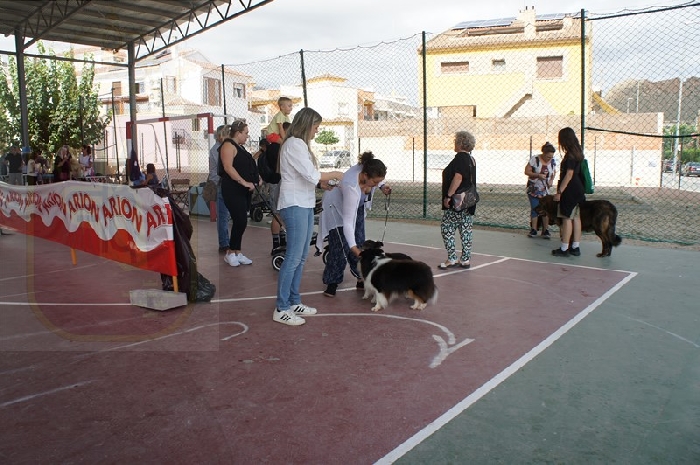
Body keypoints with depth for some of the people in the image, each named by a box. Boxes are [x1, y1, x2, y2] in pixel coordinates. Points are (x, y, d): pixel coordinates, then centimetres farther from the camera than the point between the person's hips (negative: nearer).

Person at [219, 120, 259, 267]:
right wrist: (244, 182, -25)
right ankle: (230, 253, -1)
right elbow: (228, 167, -21)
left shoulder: (240, 147, 20)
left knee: (240, 222, 9)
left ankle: (237, 252, 15)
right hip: (233, 190, -9)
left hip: (244, 190, 9)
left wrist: (256, 177, 11)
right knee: (240, 221, -13)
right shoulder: (228, 145, -9)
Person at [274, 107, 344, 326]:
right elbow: (311, 174, -18)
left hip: (305, 205, 10)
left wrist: (321, 183, 4)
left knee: (301, 256, 13)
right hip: (295, 206, -10)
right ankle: (281, 309, 0)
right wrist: (334, 174, -4)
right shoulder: (294, 144, -12)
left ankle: (293, 302, 21)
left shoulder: (300, 144, 19)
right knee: (293, 257, -8)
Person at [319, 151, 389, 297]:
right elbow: (347, 221, -42)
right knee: (340, 246, -13)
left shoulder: (368, 169, -27)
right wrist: (353, 248, -45)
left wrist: (383, 185, -7)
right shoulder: (351, 186, -44)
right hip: (337, 208, -7)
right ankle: (332, 284, -2)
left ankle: (361, 279, 11)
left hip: (357, 205, 7)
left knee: (360, 242, 4)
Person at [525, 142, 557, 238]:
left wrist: (551, 180, -5)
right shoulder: (535, 159, -14)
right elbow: (527, 171, -11)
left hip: (545, 190, 3)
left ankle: (545, 230, 8)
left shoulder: (553, 161, -2)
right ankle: (533, 229, 9)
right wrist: (538, 175, -23)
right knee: (535, 208, 0)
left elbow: (554, 172, 14)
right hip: (533, 189, -3)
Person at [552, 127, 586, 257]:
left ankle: (564, 249, -1)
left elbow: (569, 174, -20)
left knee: (567, 218, -5)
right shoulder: (577, 153, 13)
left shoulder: (570, 154, -16)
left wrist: (559, 191, -18)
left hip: (570, 191, -9)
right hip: (577, 190, 9)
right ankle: (575, 247, 17)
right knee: (575, 217, 11)